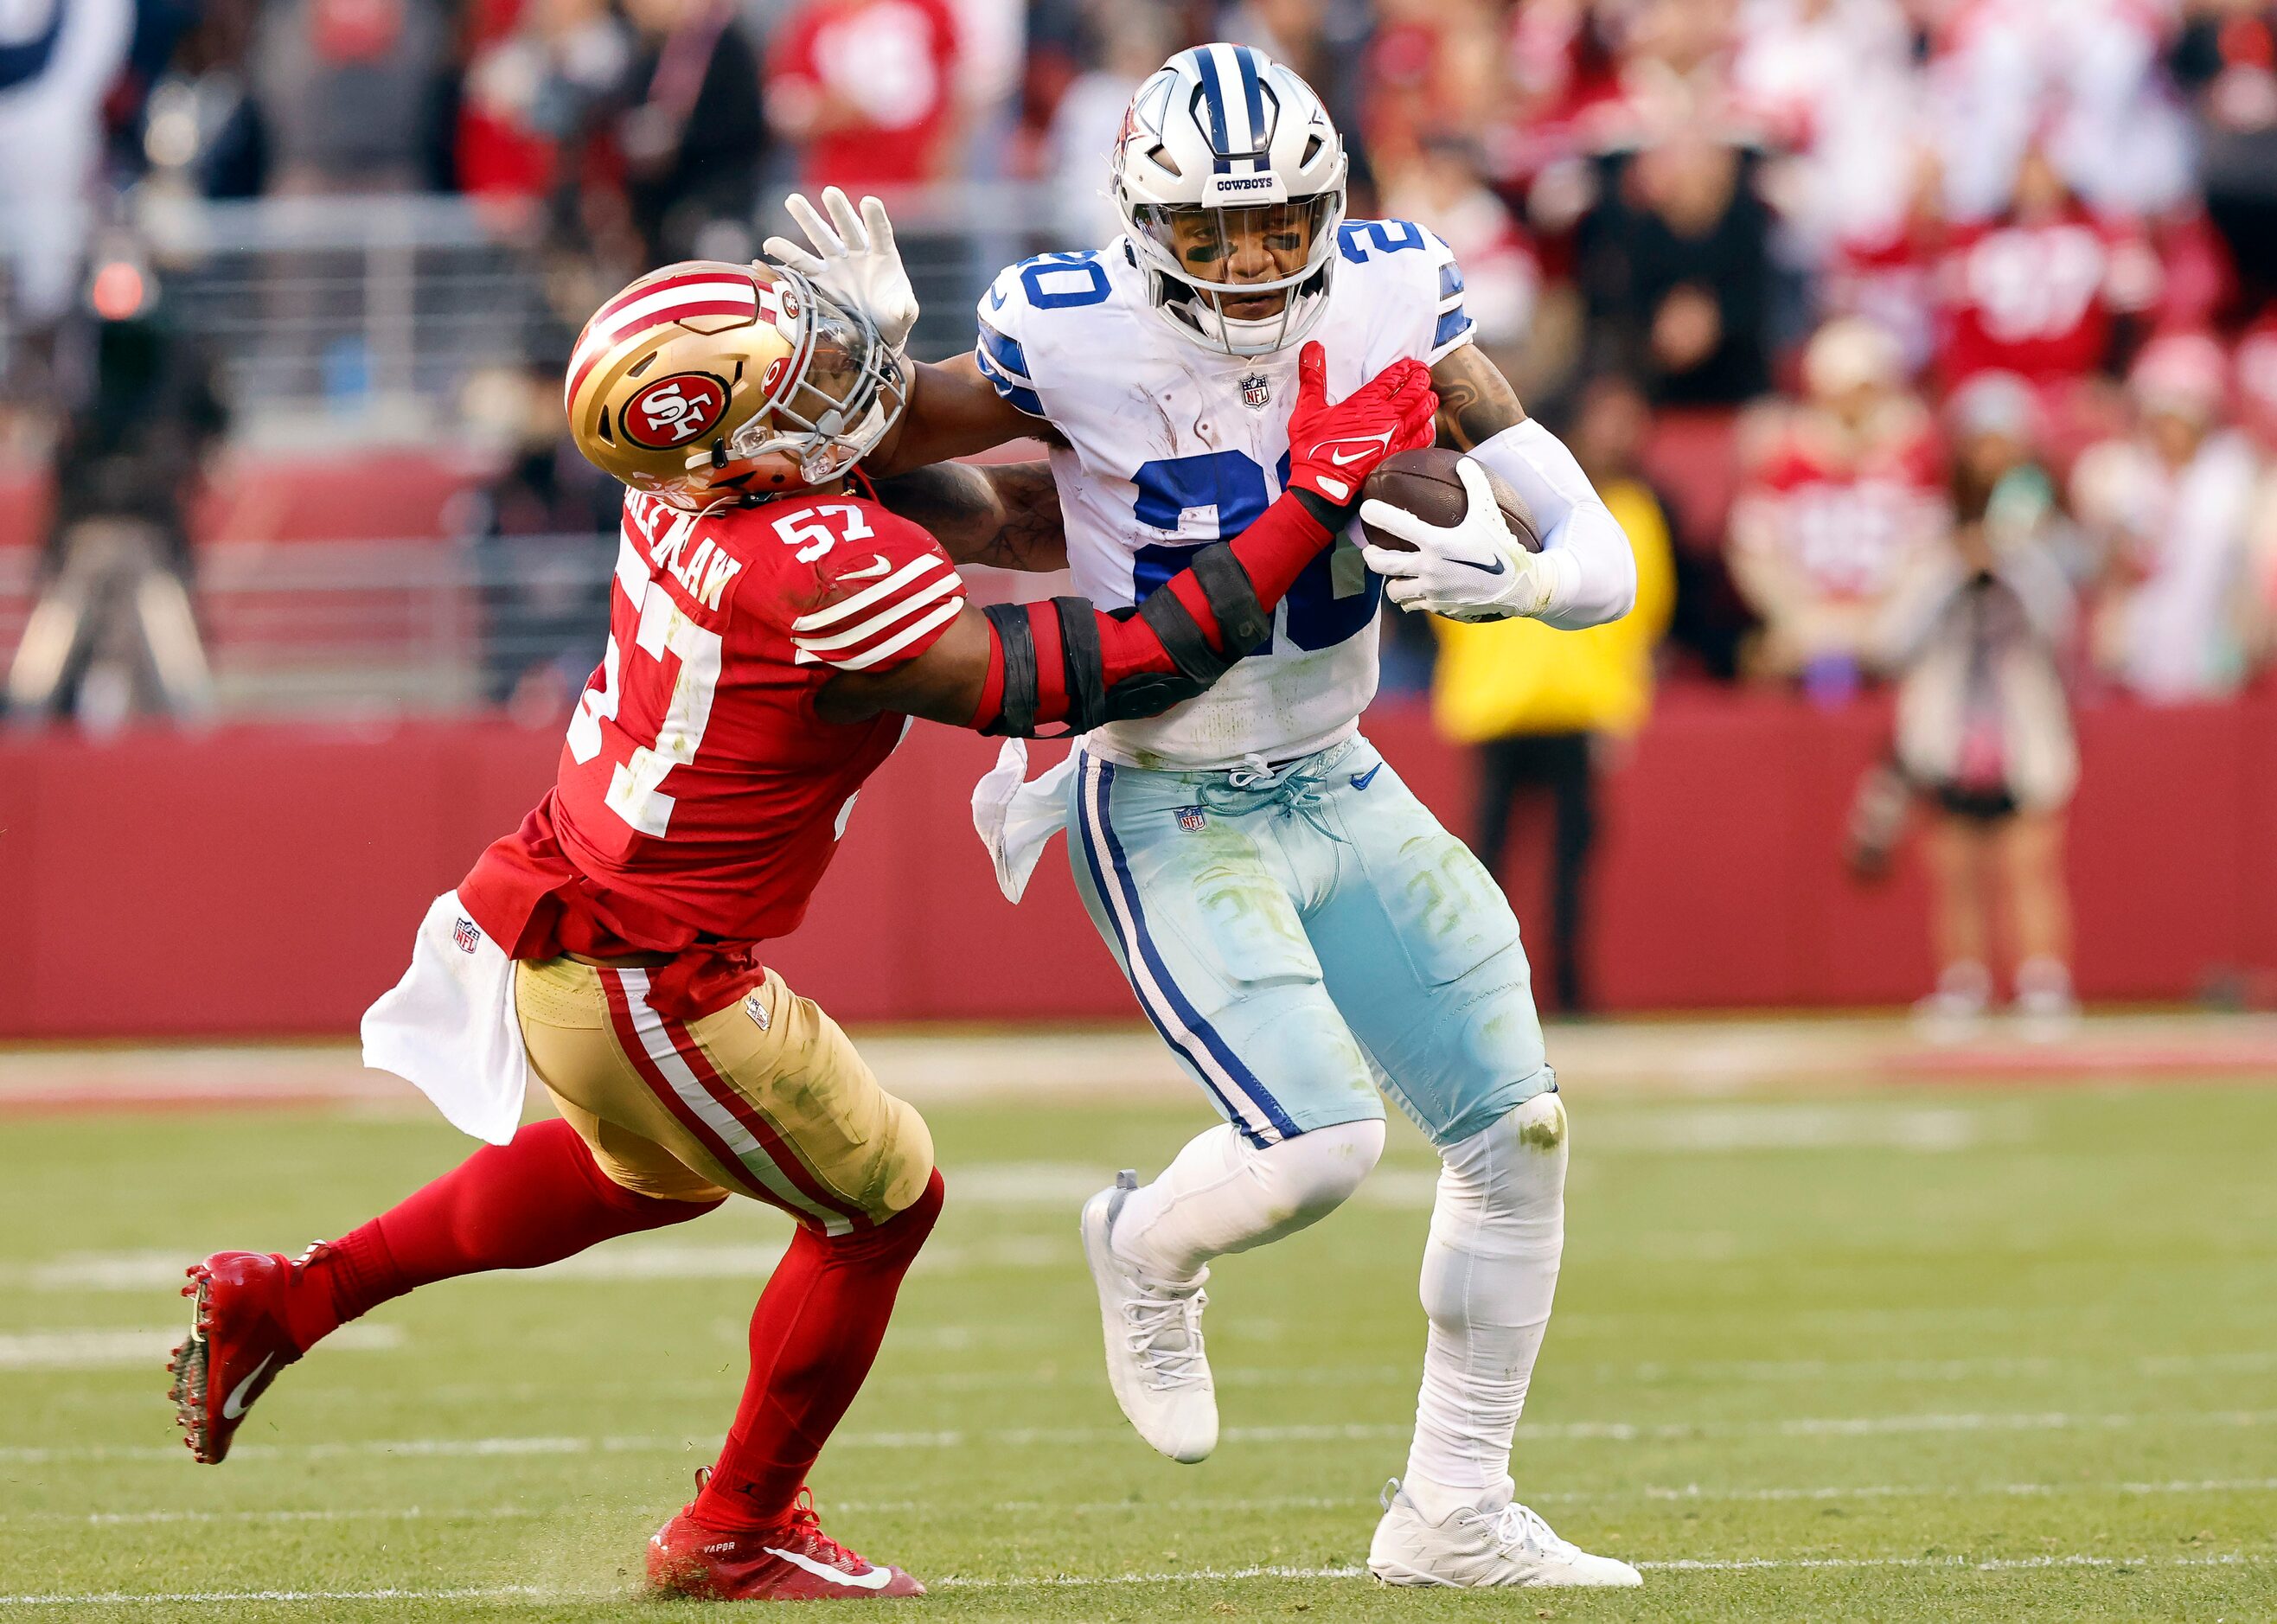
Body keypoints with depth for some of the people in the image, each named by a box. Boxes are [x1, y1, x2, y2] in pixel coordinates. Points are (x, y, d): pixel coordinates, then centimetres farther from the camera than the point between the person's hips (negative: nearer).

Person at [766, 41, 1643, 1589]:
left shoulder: (1392, 301, -9)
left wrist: (1511, 579, -32)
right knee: (1319, 1142, -22)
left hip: (1341, 790, 5)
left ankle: (1453, 1513, 20)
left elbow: (1600, 559, -10)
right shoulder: (1075, 339, -18)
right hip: (1169, 811, -5)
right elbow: (874, 457, 0)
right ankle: (1147, 1251, 15)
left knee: (1518, 1132, 3)